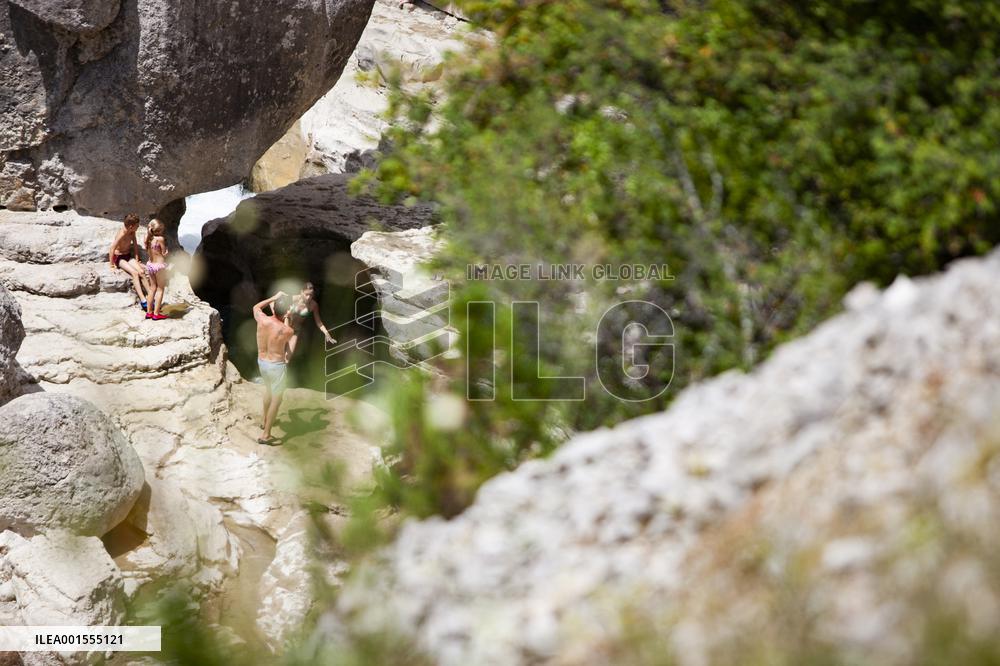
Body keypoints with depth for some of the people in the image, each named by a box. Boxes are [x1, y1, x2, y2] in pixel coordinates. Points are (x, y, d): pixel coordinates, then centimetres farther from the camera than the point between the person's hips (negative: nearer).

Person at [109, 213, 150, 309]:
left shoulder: (132, 232, -4)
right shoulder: (122, 234, -27)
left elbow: (135, 244, 10)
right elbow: (112, 250, -26)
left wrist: (136, 260, 7)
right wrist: (112, 266, -20)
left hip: (128, 256, 7)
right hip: (118, 257, -7)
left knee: (141, 272, -16)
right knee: (135, 273, -26)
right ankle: (143, 300, -29)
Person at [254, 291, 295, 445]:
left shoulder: (262, 319, -16)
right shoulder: (288, 331, -25)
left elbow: (256, 307, 9)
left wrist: (274, 297, 9)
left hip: (261, 362, 6)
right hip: (277, 366, -6)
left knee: (268, 389, 32)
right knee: (276, 399, 10)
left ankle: (265, 421, 50)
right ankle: (265, 435, 10)